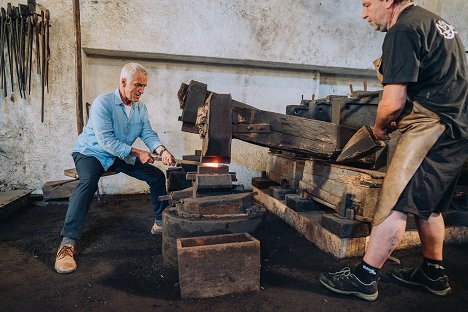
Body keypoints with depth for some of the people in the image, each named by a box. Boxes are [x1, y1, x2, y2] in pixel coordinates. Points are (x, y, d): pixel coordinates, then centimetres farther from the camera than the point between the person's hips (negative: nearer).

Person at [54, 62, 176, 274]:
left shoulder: (141, 109, 2)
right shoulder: (102, 103, -20)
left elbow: (149, 135, -5)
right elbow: (106, 140, -26)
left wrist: (162, 151, -26)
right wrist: (136, 153, -27)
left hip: (121, 157, 7)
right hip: (91, 153, -7)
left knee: (157, 176, -1)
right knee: (88, 182, -37)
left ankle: (161, 223, 13)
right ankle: (67, 245, -36)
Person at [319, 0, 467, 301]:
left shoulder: (403, 31, -12)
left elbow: (393, 102, -19)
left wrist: (380, 127, 1)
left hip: (432, 127, -10)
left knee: (395, 204, -8)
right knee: (428, 204, 18)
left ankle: (364, 278, -1)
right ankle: (434, 273, 31)